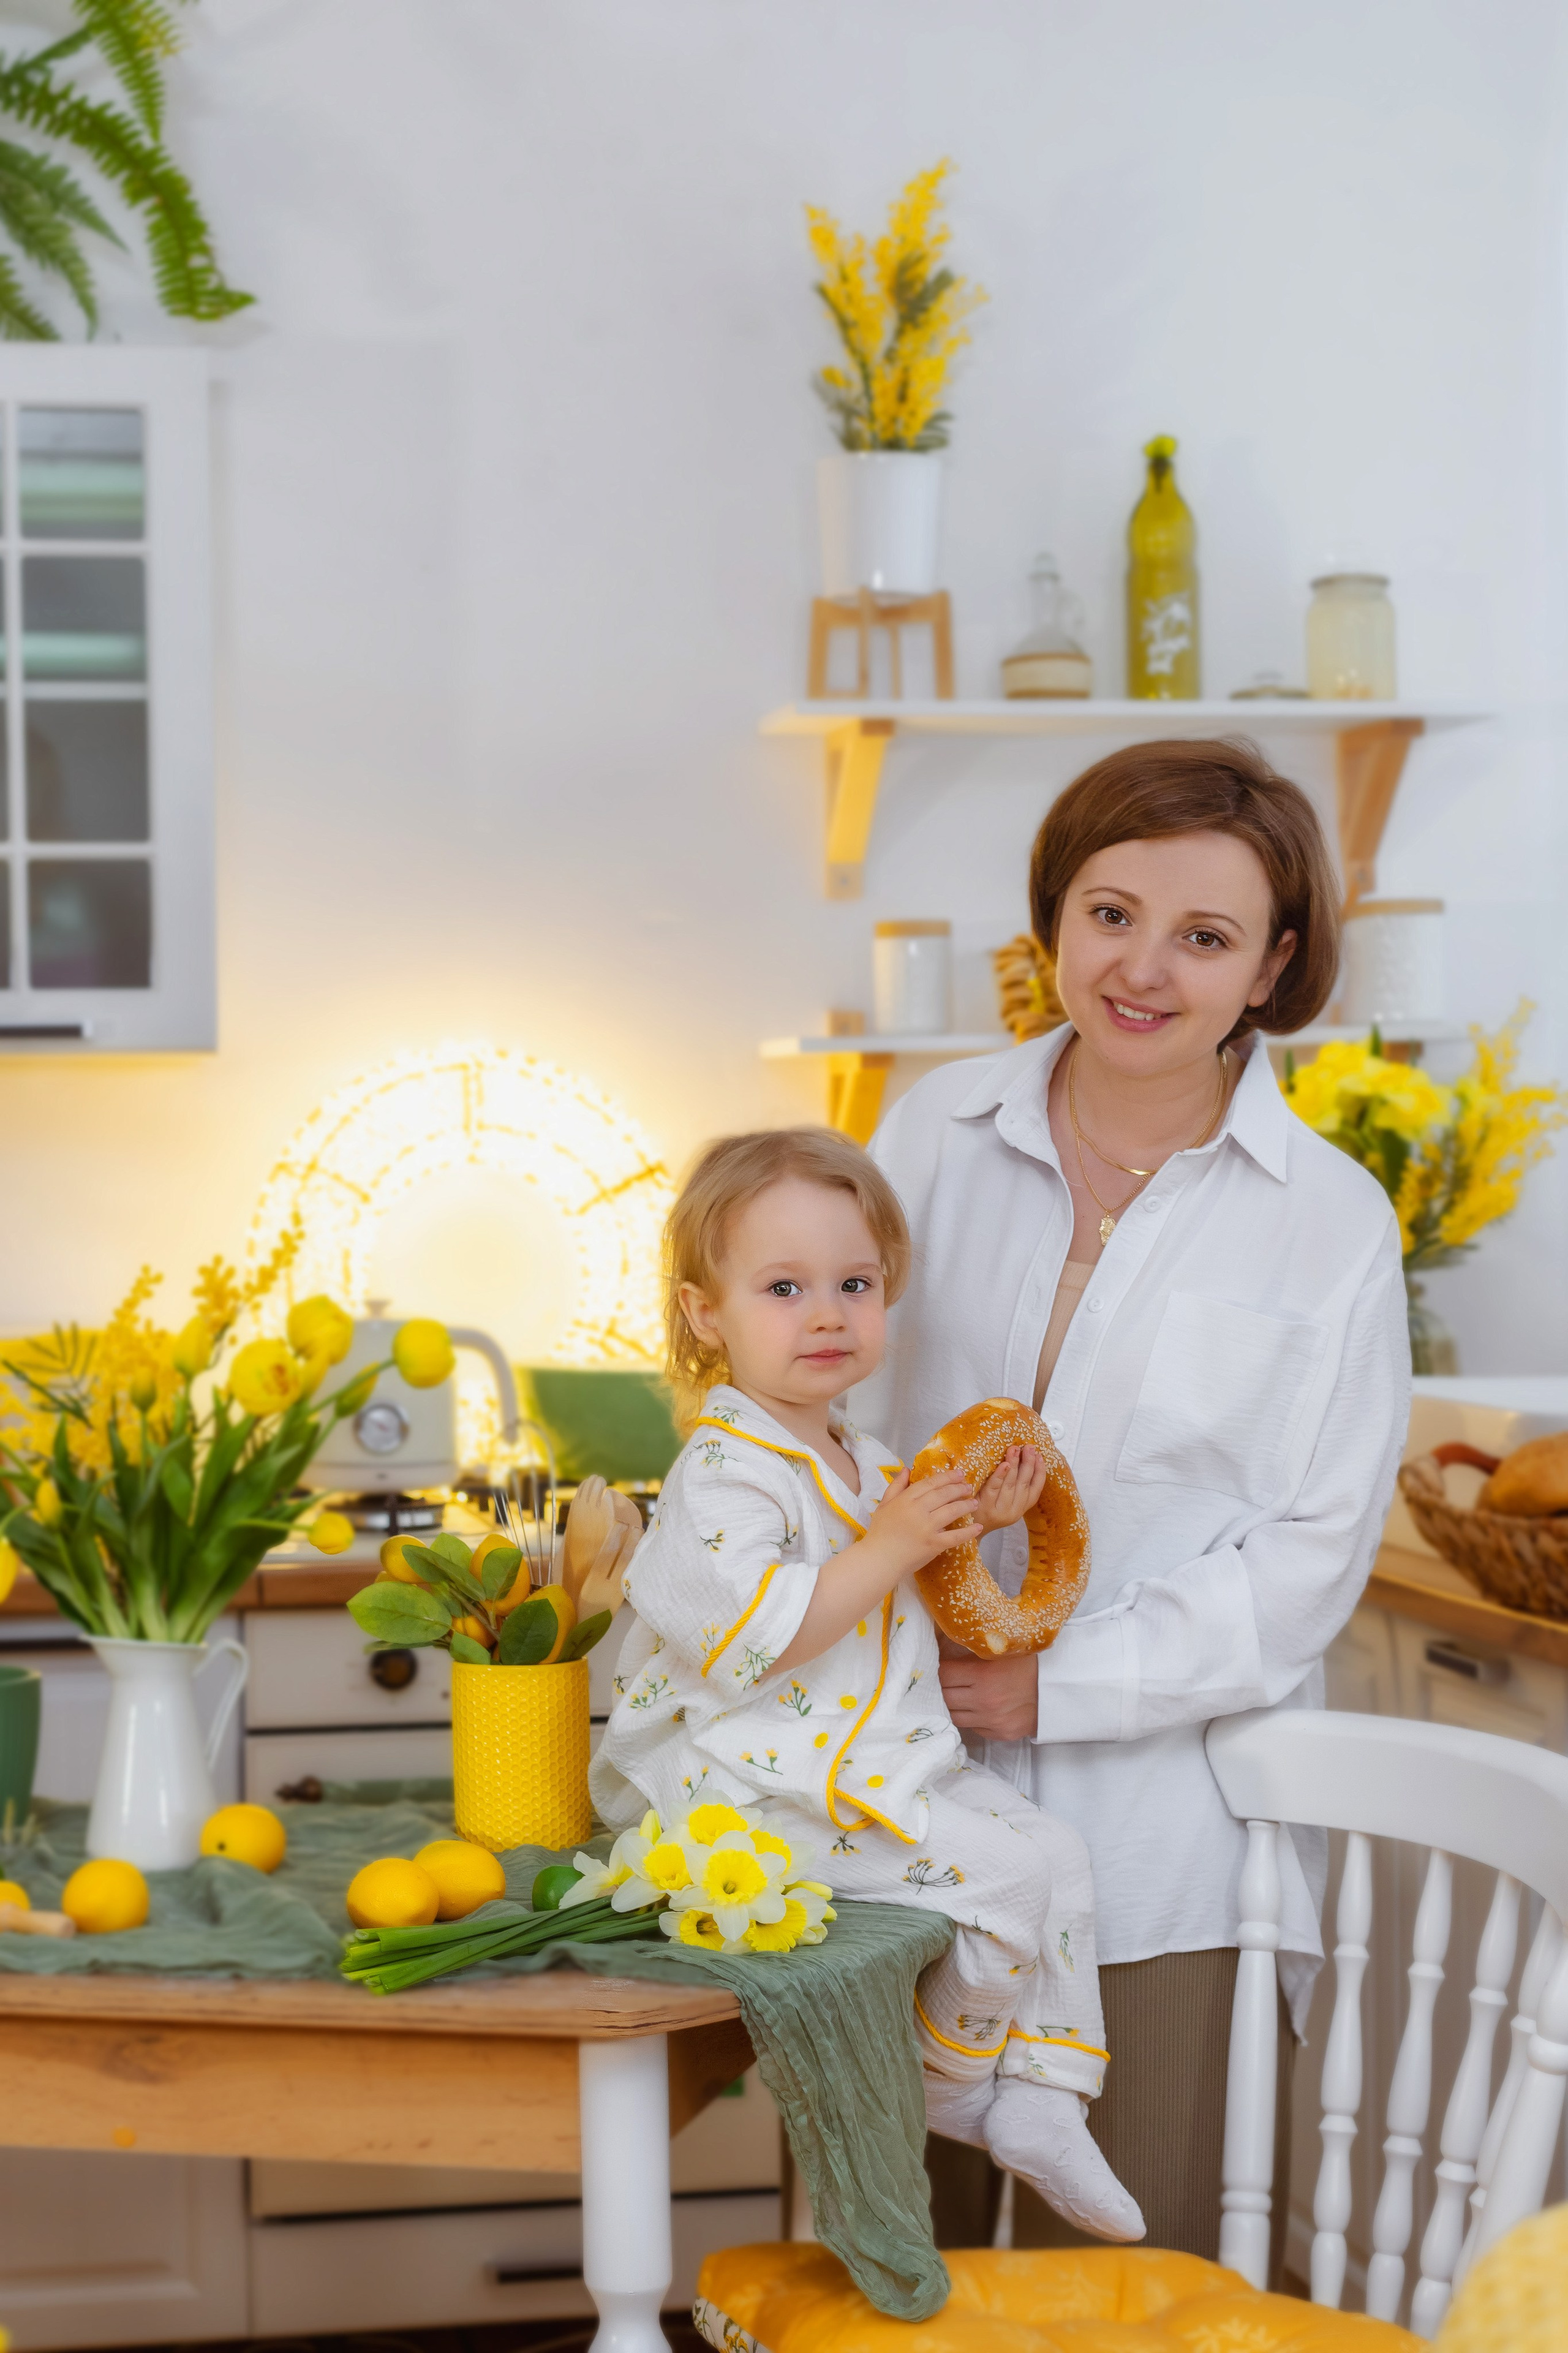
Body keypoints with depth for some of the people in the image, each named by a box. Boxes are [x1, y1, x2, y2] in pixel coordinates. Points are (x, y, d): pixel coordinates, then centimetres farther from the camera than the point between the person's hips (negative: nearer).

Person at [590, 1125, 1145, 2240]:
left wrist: (978, 1525, 8)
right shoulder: (727, 1475, -18)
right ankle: (947, 2083, 8)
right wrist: (888, 1551, -27)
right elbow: (750, 1638, -30)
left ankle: (1036, 2105, 12)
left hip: (888, 1761, 10)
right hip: (767, 1787, -10)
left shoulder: (858, 1463, 13)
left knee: (1061, 1857, 6)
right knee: (1004, 1874, -16)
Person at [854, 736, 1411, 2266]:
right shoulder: (939, 1134, 4)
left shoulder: (1331, 1222, -3)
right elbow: (838, 1404, 10)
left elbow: (1308, 1562, -4)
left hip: (1168, 1836, -2)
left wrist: (1063, 1682, -12)